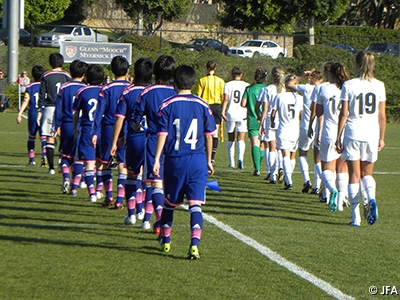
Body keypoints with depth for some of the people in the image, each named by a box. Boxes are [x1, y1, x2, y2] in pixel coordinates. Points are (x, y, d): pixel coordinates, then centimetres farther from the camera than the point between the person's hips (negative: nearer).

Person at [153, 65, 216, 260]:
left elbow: (162, 134, -7)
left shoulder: (167, 105, -3)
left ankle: (165, 240, 33)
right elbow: (209, 135, 7)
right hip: (197, 160, 0)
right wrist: (208, 160, 18)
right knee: (195, 204, -5)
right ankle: (194, 244, -20)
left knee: (170, 202, 17)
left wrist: (157, 159, -4)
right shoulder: (202, 106, 2)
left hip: (174, 160, 0)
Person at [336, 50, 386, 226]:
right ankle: (371, 199, -12)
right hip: (372, 134, 2)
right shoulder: (379, 86, 2)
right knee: (367, 173, 18)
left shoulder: (349, 85, -5)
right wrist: (381, 138, 14)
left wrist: (338, 136, 2)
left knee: (354, 175, 5)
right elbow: (382, 115, 5)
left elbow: (344, 114, -5)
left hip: (353, 134, -2)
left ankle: (355, 216, 1)